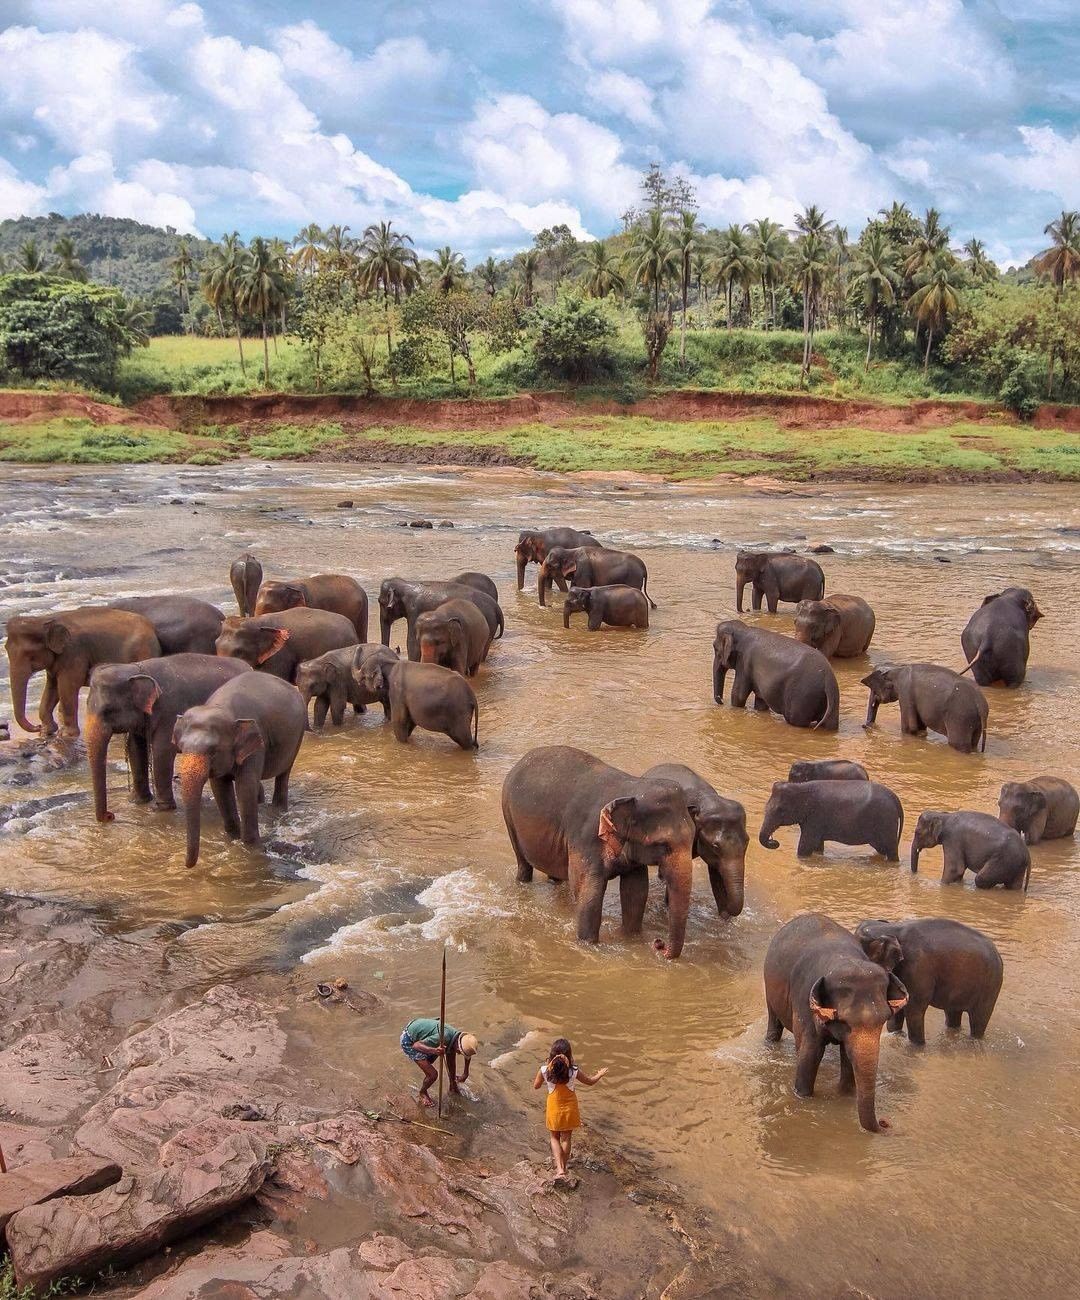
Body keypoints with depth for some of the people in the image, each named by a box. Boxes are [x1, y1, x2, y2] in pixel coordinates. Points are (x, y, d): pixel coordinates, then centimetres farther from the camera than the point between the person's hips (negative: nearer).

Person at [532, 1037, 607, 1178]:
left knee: (554, 1138, 18)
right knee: (566, 1139, 18)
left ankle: (559, 1169, 4)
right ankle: (563, 1167, 31)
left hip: (554, 1110, 0)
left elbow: (536, 1086, -4)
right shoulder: (574, 1071, -23)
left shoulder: (544, 1070, -24)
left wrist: (537, 1078, 17)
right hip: (569, 1110, 0)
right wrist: (600, 1074, 16)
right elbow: (590, 1081, -4)